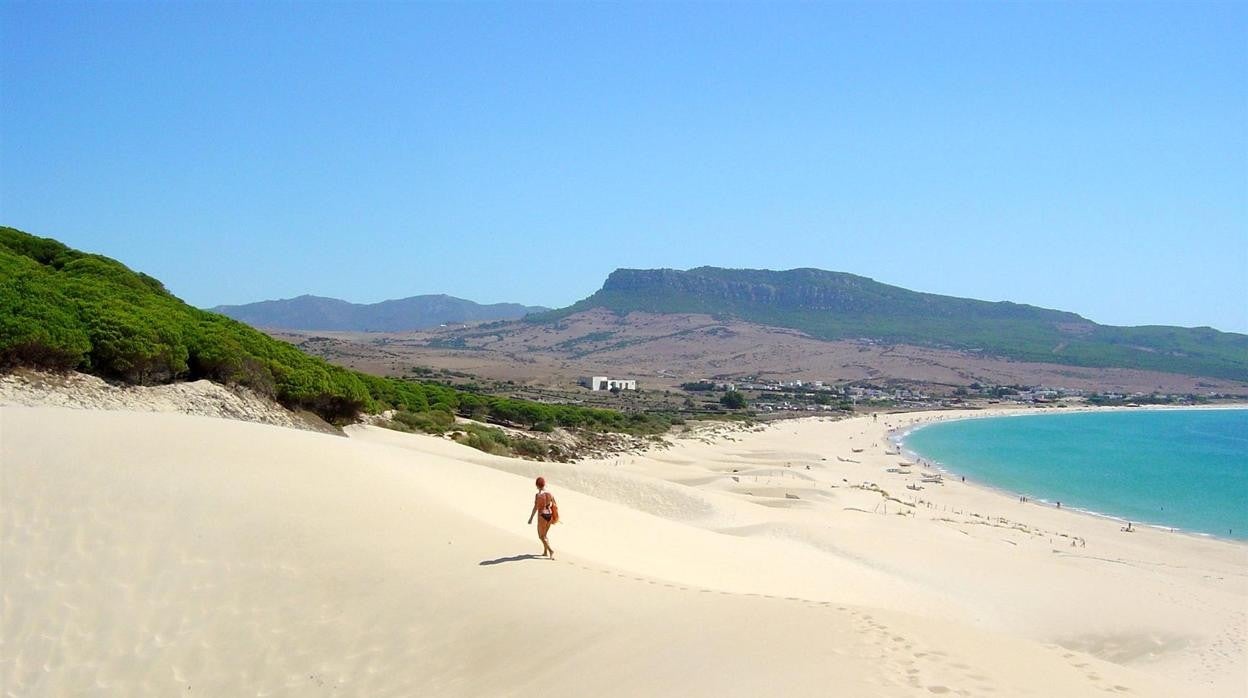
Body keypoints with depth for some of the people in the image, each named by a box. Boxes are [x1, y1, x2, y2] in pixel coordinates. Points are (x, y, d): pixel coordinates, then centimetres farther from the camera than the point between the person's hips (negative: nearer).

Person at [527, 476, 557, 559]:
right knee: (544, 534, 23)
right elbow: (554, 505, 8)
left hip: (542, 516, -6)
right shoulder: (550, 493, 2)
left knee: (541, 536, 3)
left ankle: (551, 550, -15)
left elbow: (535, 507, -17)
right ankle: (545, 552, 25)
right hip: (549, 515, 6)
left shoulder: (538, 495, -14)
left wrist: (531, 518, -10)